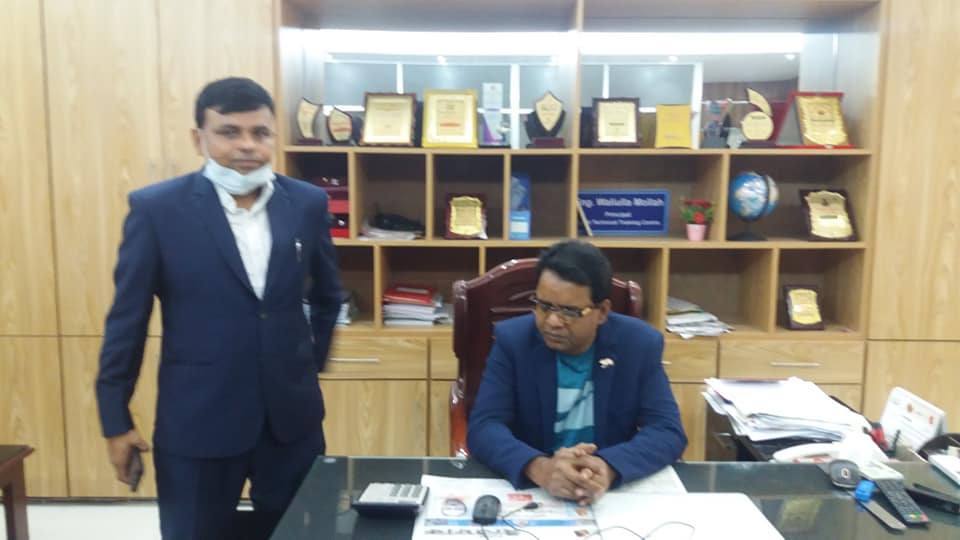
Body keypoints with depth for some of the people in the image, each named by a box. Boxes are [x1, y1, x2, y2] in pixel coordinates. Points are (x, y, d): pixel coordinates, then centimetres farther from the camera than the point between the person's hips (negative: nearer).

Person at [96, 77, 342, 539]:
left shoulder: (308, 203, -1)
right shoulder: (156, 208, -9)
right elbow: (127, 318, -3)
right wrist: (115, 418, 0)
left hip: (292, 415, 3)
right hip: (196, 420, -2)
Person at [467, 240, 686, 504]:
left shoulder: (641, 344, -5)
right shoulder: (512, 339, -7)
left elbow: (668, 431, -10)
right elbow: (484, 427, -13)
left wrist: (608, 467, -28)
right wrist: (539, 468, -32)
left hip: (614, 494, 1)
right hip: (528, 488, 0)